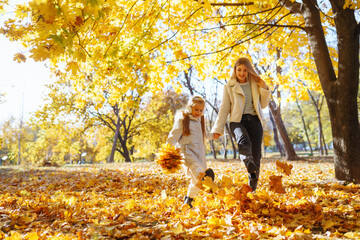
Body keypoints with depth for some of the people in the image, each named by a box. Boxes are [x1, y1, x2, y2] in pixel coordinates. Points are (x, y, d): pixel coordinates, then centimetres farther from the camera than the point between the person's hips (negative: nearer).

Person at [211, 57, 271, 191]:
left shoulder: (255, 84, 18)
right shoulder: (229, 87, 11)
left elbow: (263, 105, 21)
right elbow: (224, 108, 8)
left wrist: (264, 89, 7)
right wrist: (218, 128, 1)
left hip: (254, 120, 3)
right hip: (238, 120, -3)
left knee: (256, 154, -4)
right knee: (244, 141, -35)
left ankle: (252, 187, 8)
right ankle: (249, 165, -64)